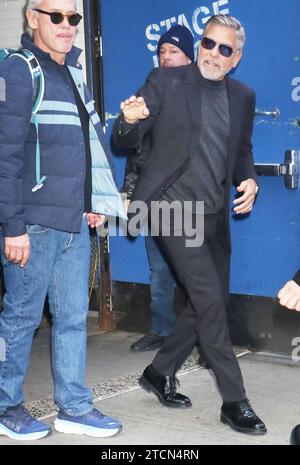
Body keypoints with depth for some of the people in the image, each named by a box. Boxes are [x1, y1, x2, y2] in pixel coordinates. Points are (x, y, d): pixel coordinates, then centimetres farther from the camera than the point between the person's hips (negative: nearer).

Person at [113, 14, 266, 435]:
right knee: (210, 299, -11)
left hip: (215, 212, 6)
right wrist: (131, 121, -28)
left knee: (209, 303, 11)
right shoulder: (165, 82, -4)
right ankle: (234, 401, -4)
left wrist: (249, 180, -1)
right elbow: (127, 141, -4)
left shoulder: (243, 97, 10)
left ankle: (160, 372, 30)